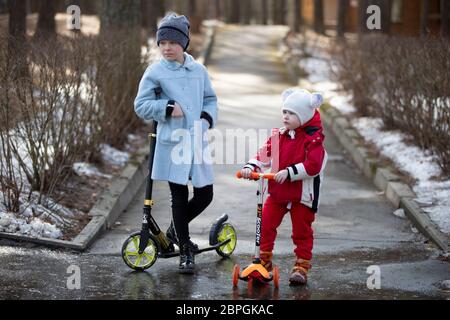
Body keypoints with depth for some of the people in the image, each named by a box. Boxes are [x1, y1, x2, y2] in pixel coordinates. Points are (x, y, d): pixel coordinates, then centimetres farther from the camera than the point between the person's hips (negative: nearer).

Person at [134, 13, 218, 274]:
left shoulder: (199, 70, 7)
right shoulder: (155, 72, -3)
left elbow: (211, 99, 17)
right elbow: (141, 106, -1)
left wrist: (208, 117, -1)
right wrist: (167, 108, -13)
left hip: (197, 142, 3)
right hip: (172, 143, -3)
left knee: (205, 195, 4)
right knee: (180, 197, 1)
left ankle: (176, 230, 30)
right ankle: (186, 253, 12)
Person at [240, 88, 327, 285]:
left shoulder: (313, 139, -13)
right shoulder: (279, 136, 4)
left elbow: (312, 166, -22)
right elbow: (264, 154, 1)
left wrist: (289, 172, -27)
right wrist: (250, 167, -16)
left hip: (302, 195, -5)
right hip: (277, 191, 5)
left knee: (302, 232, 6)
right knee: (265, 225, 2)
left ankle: (302, 267, 17)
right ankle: (263, 260, 16)